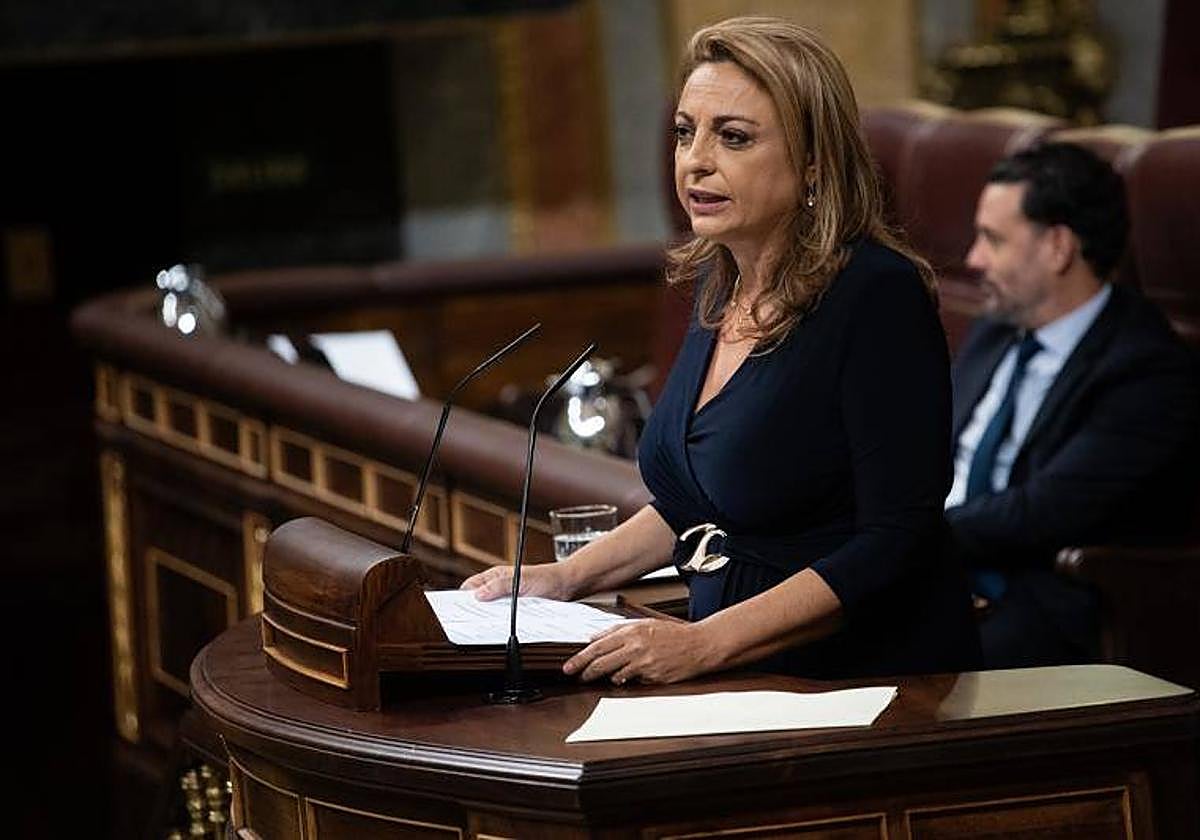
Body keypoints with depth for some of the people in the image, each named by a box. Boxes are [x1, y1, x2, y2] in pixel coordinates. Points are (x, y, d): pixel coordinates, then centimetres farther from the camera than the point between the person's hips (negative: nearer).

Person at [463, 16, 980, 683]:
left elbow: (894, 541, -19)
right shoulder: (719, 284, 12)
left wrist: (705, 643, -23)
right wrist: (566, 577, 16)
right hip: (749, 692, 8)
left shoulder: (876, 295, -14)